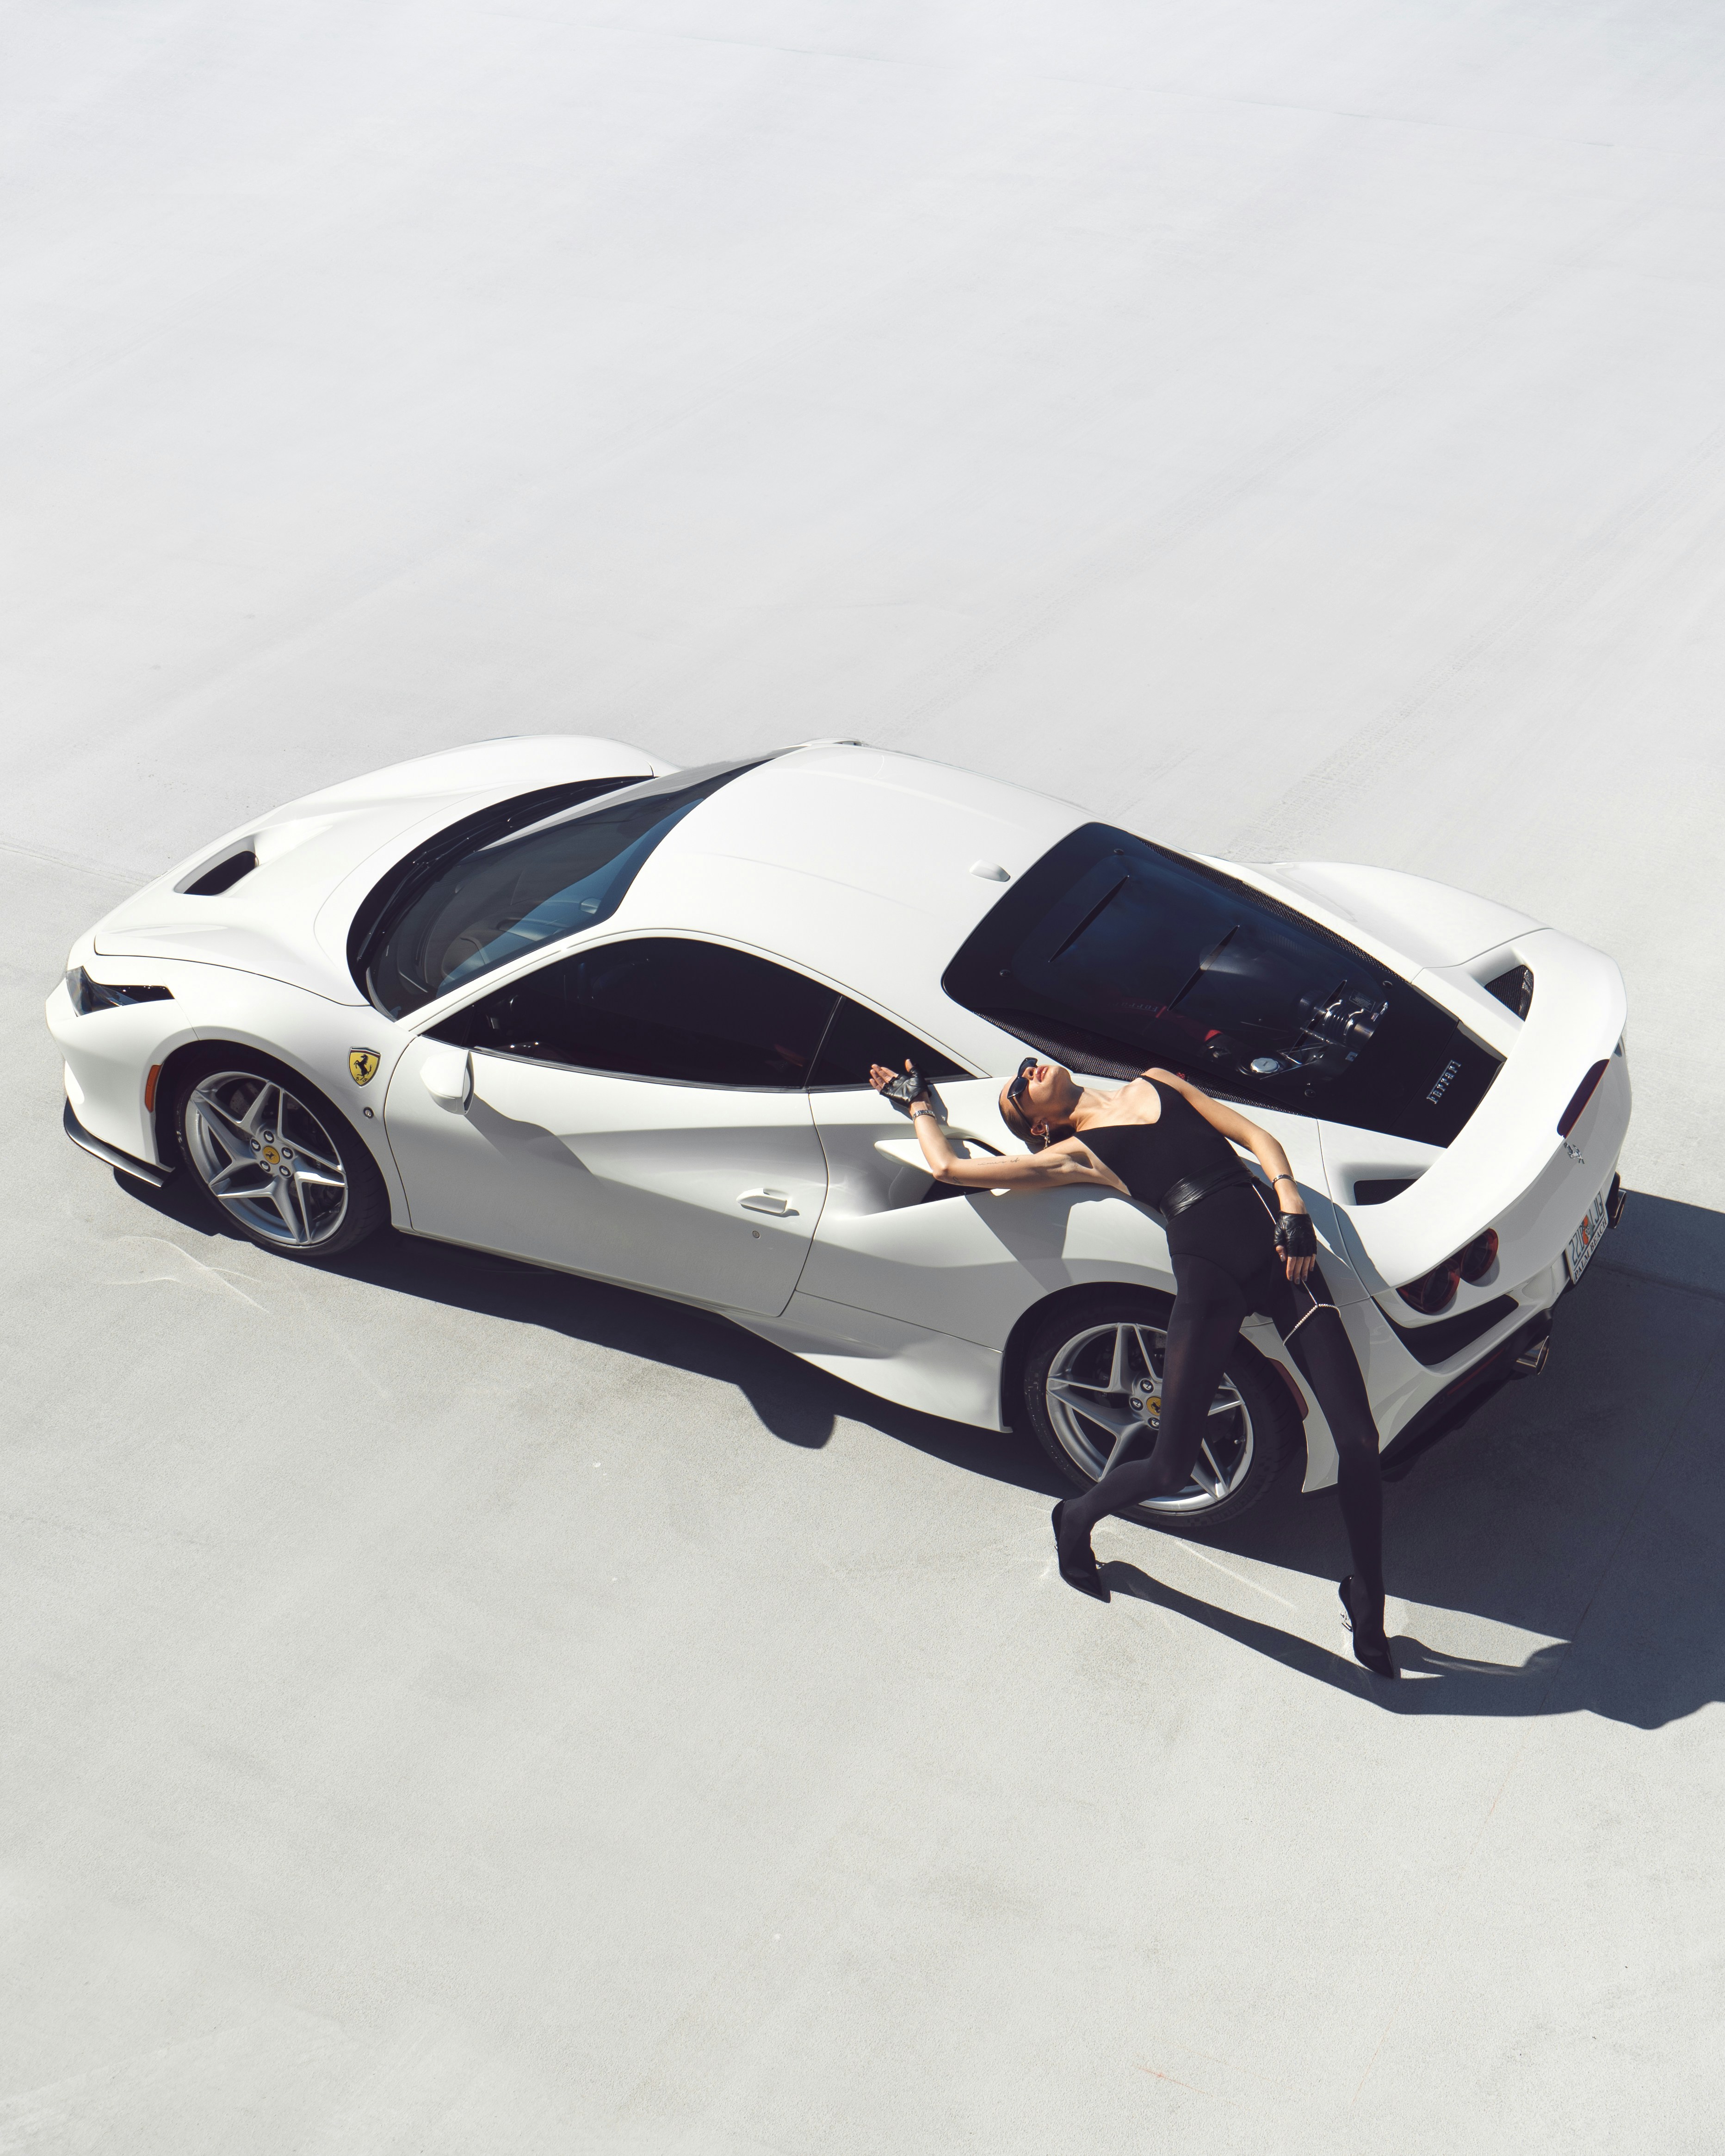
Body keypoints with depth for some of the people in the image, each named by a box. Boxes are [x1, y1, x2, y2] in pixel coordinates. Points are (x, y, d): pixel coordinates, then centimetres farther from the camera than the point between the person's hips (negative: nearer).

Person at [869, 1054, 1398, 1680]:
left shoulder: (1155, 1085, 26)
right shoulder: (1074, 1153, 15)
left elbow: (1255, 1136, 19)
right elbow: (948, 1166, 12)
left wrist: (1292, 1204, 1)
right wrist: (917, 1101, 31)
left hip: (1277, 1247, 2)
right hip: (1205, 1270, -2)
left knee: (1359, 1442, -6)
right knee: (1171, 1467, -7)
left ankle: (1366, 1603, 14)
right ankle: (1078, 1520, 26)